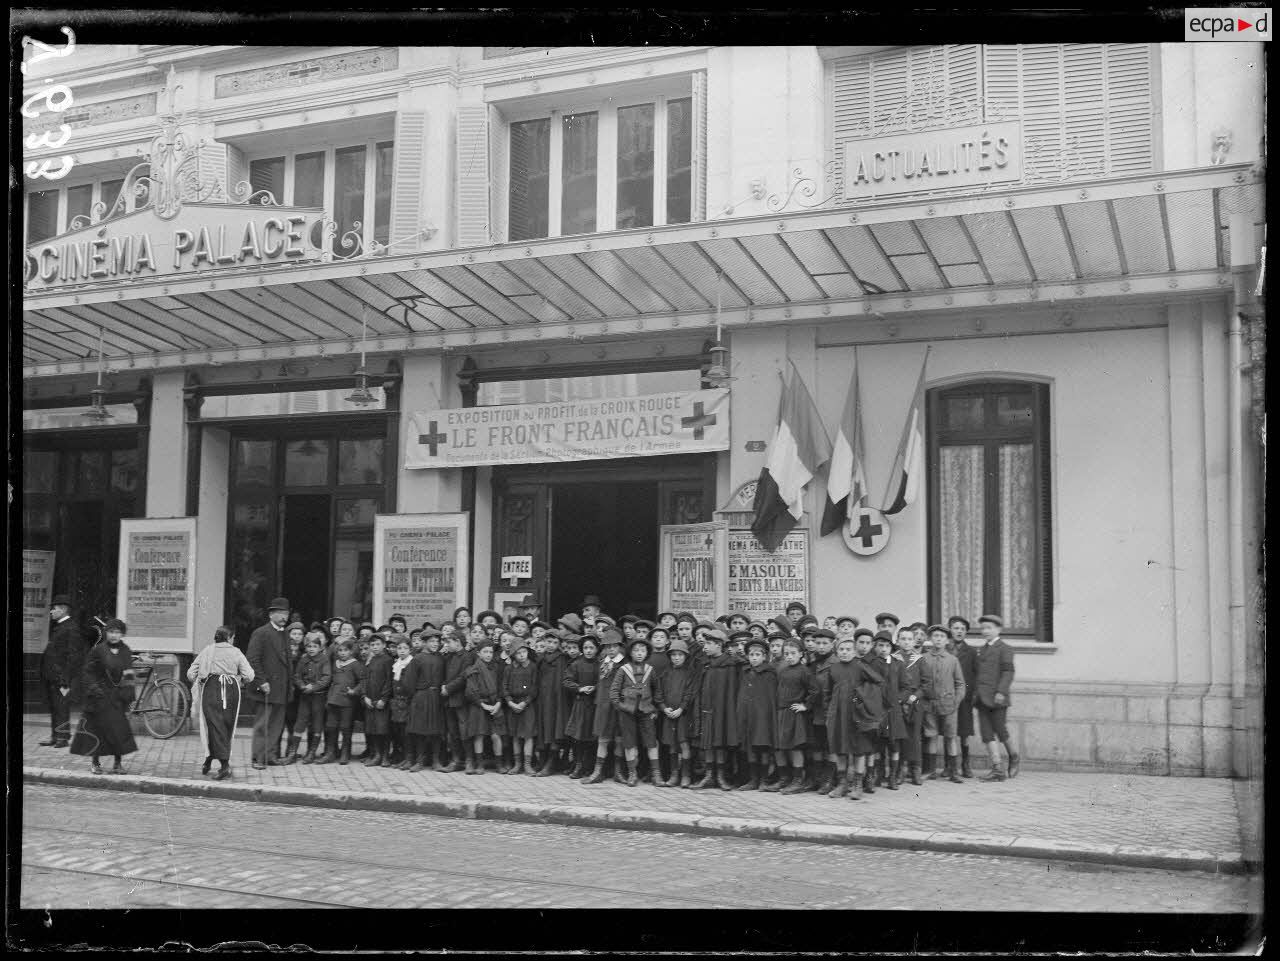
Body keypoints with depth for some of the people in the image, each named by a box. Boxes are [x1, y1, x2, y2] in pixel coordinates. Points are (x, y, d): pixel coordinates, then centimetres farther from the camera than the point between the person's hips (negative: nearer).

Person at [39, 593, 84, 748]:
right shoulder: (57, 627, 18)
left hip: (62, 677, -9)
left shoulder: (71, 629, -13)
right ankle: (54, 737, 19)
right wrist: (44, 675, 16)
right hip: (51, 677, 9)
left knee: (61, 707, -6)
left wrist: (65, 681, -20)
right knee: (53, 708, 13)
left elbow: (73, 657, -17)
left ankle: (63, 738, 0)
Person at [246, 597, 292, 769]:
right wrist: (262, 682, -18)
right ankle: (259, 759, -1)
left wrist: (289, 682, 14)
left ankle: (273, 755, 16)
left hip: (281, 688, 8)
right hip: (267, 688, -8)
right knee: (263, 724, -4)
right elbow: (253, 660, -12)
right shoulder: (260, 634, -6)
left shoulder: (283, 635, 17)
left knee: (277, 723, 10)